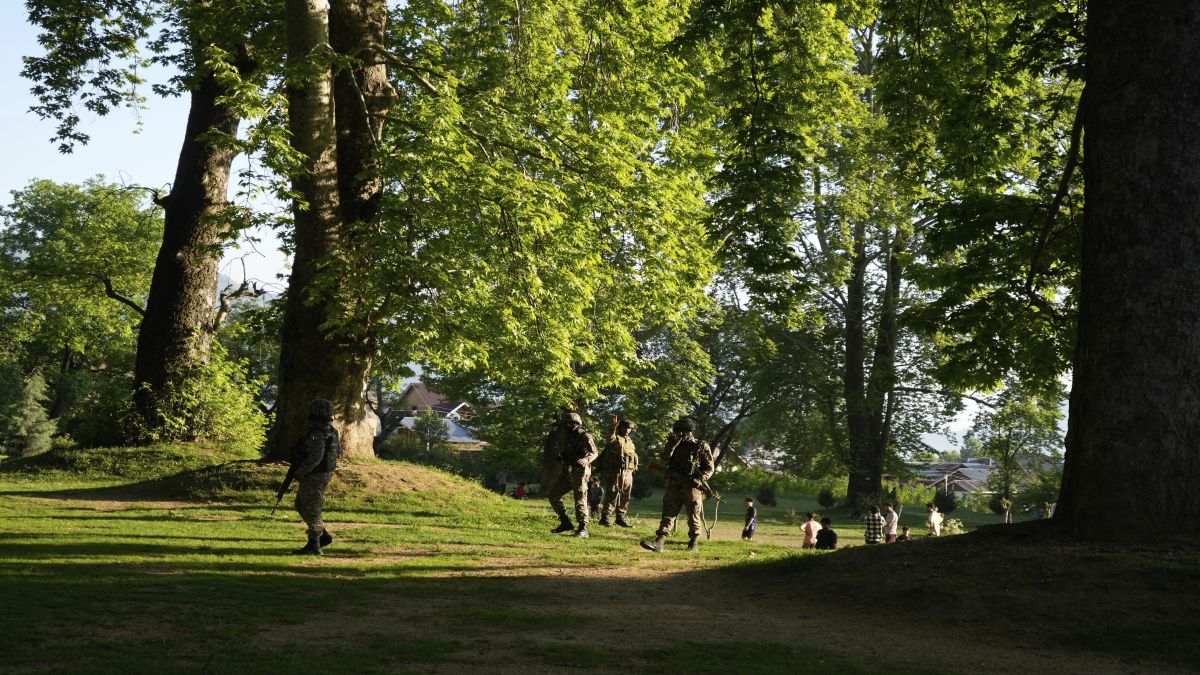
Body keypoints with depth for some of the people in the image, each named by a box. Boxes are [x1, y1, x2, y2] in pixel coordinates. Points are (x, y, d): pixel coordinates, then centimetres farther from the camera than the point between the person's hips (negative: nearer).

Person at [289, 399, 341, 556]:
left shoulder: (316, 433, -22)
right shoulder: (329, 431, 8)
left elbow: (316, 456, -31)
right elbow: (337, 449, 21)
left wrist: (301, 472, -22)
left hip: (314, 476, -10)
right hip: (324, 472, 10)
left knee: (311, 510, -3)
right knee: (301, 506, 18)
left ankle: (313, 547, 3)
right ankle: (324, 536, 18)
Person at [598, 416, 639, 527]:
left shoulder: (630, 441, 20)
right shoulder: (615, 438, -4)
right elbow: (610, 439, -29)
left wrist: (634, 466, 18)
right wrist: (613, 428, -46)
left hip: (628, 474, 8)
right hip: (615, 472, -8)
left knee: (625, 497, 11)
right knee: (612, 495, -11)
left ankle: (620, 517, 20)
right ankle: (605, 517, -11)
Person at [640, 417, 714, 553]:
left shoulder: (702, 447, 4)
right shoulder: (675, 446, 16)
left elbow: (709, 468, 1)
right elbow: (664, 458, -1)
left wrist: (699, 479, -16)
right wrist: (675, 442, -6)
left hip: (692, 486, -3)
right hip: (674, 485, 3)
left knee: (693, 518, 3)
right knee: (668, 514, -8)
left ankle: (694, 544, 16)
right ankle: (659, 543, -17)